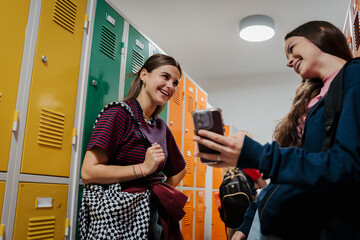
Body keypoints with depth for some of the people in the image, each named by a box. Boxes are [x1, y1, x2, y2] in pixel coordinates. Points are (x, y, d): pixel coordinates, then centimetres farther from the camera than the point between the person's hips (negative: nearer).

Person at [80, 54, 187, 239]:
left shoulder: (161, 127, 10)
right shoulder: (119, 114, -10)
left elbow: (180, 168, 26)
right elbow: (88, 173, -18)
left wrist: (163, 193, 10)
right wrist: (144, 168, -18)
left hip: (157, 215, 7)